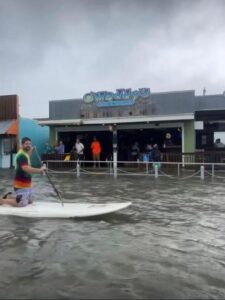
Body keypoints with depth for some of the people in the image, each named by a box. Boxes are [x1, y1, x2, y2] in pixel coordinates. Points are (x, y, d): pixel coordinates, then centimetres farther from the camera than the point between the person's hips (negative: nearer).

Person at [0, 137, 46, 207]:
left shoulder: (25, 154, 10)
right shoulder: (21, 155, -21)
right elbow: (26, 169, -34)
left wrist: (30, 152, 19)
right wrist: (40, 170, -32)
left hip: (26, 184, 10)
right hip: (21, 185, -10)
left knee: (30, 201, 19)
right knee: (22, 203, -12)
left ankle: (10, 196, 27)